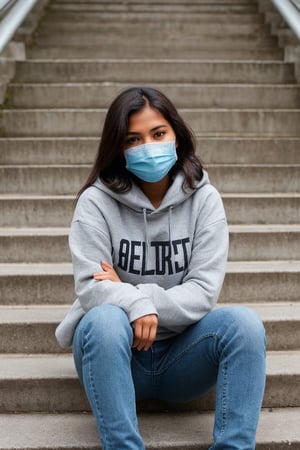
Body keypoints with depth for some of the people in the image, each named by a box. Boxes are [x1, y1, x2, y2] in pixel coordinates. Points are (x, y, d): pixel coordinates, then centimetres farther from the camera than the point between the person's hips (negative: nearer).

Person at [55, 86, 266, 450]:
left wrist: (133, 293, -19)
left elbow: (204, 291, -10)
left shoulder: (204, 199, -3)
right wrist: (135, 305, -35)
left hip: (180, 353, 2)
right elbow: (90, 287, -15)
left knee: (245, 323, -26)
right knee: (105, 319, -35)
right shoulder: (96, 201, -7)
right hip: (115, 351, -1)